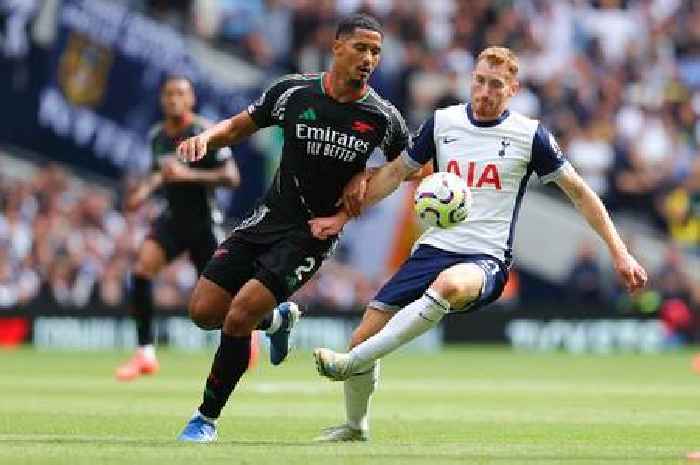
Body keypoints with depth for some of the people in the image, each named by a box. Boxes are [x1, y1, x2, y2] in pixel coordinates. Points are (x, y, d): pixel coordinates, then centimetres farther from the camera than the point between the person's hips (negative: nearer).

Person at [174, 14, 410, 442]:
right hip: (270, 218, 3)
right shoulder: (294, 92, -4)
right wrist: (205, 137, -12)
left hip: (314, 234, -3)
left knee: (238, 318, -17)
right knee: (203, 311, -2)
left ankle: (208, 418, 1)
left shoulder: (383, 118, -7)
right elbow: (239, 126, 9)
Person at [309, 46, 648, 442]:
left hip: (485, 260, -4)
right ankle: (355, 426, 23)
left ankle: (352, 363, -37)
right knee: (365, 334, -5)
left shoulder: (529, 135, 0)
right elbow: (396, 172, 21)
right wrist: (344, 215, 16)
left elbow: (578, 191, 8)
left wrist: (619, 252, 3)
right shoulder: (443, 122, 8)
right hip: (434, 248, 4)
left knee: (449, 284, -41)